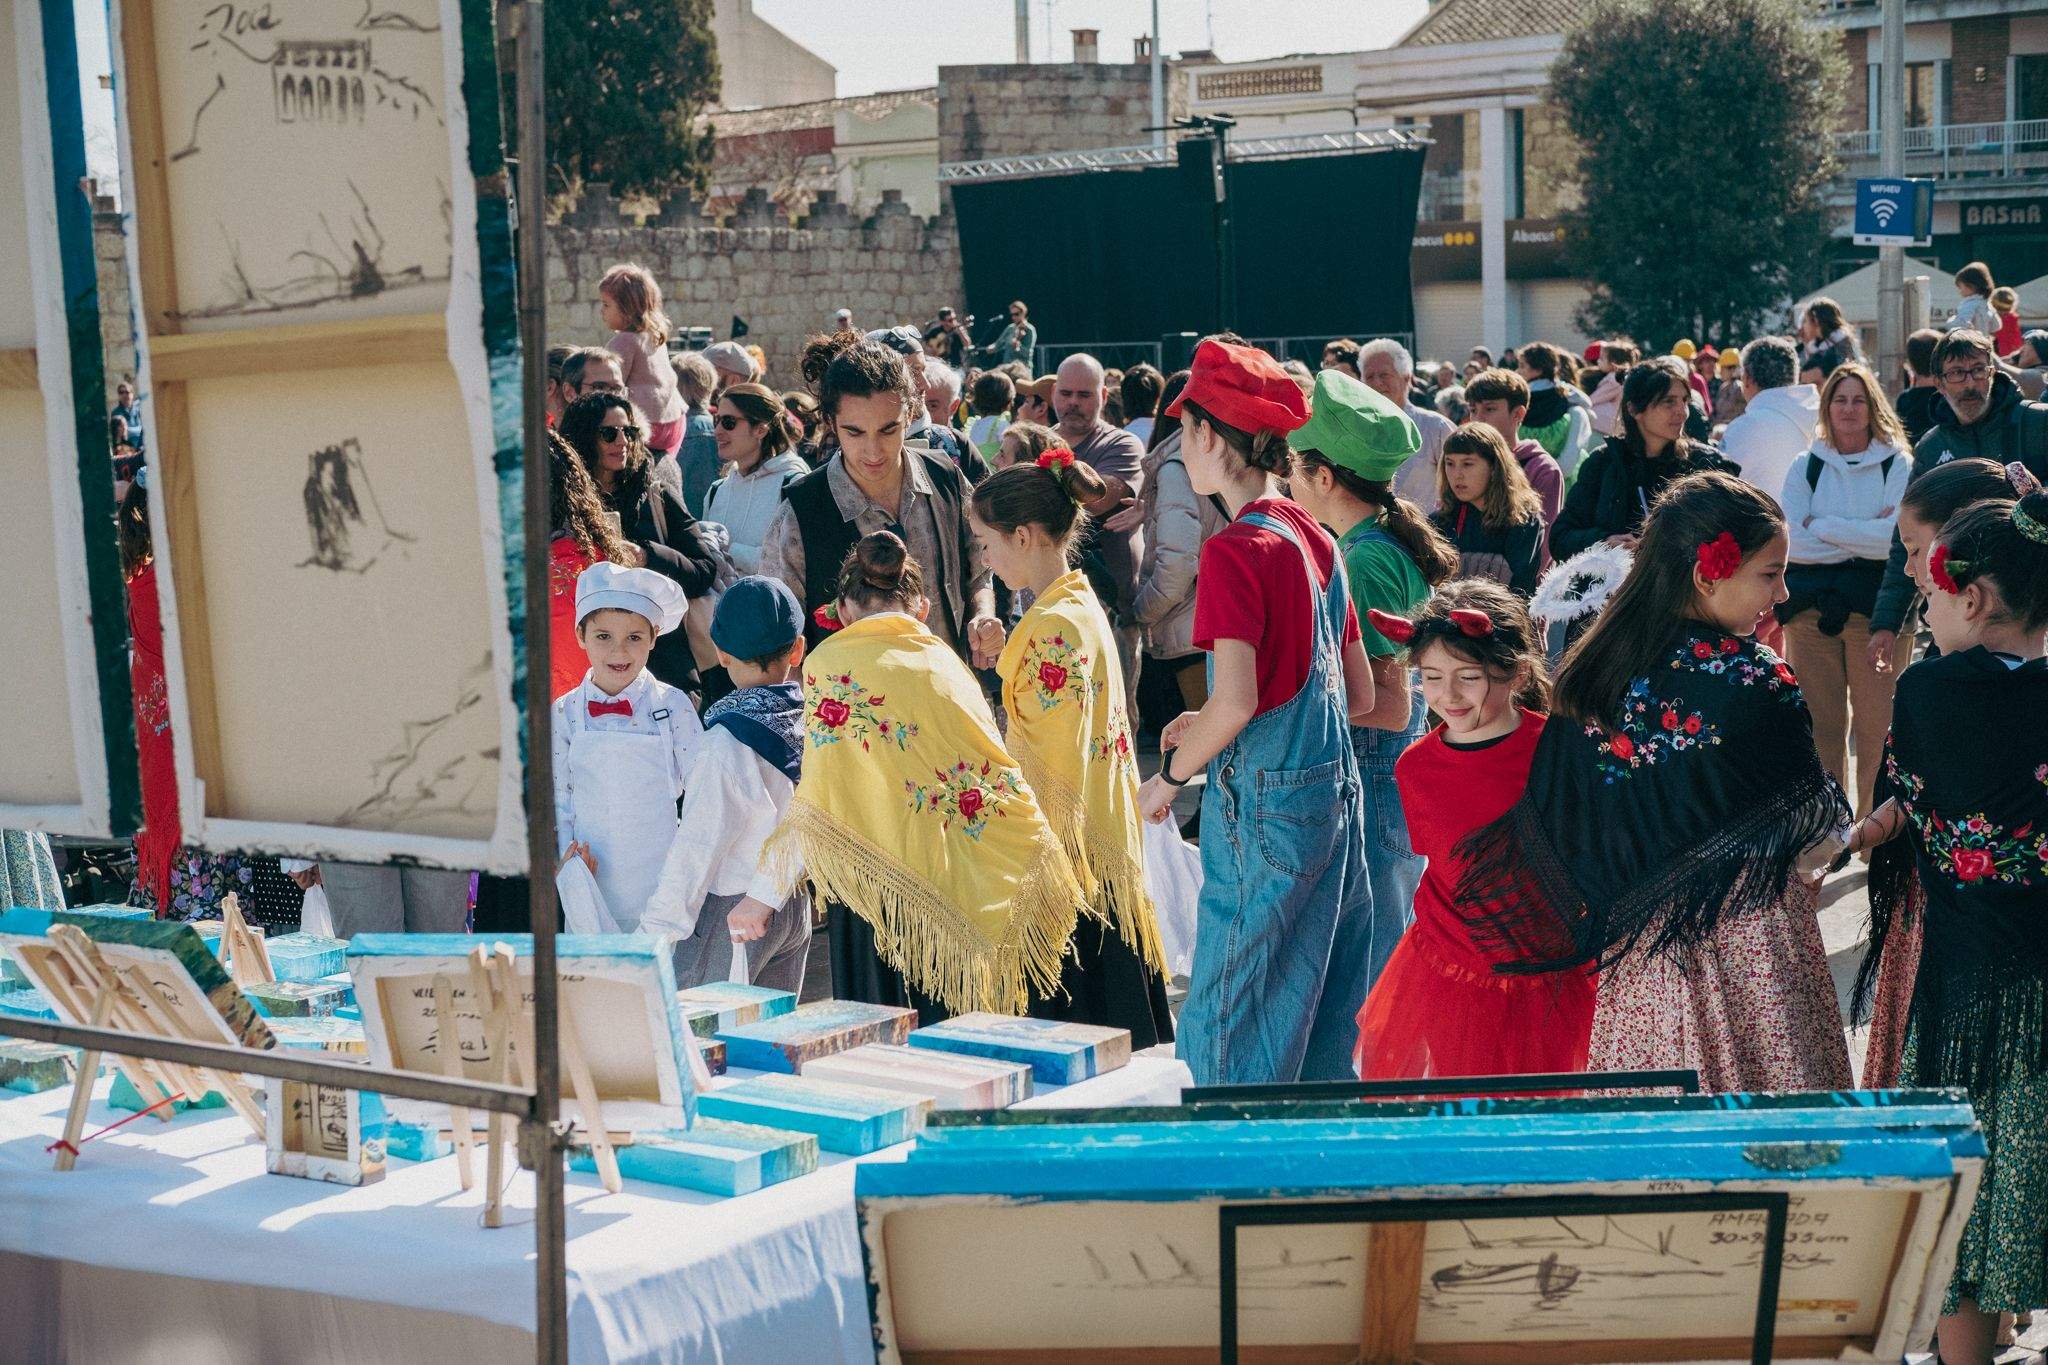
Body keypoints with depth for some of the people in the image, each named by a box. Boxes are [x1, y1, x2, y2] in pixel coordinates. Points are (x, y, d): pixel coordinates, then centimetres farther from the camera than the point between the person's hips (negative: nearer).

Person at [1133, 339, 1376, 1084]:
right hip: (1335, 792, 8)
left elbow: (1236, 702, -21)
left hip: (1263, 805, -8)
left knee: (1231, 1035, 0)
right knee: (1325, 1020, 15)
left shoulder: (1236, 549, -14)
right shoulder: (1315, 539, 10)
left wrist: (1171, 774, -4)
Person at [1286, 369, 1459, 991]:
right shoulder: (1396, 544, 9)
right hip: (1402, 771, 10)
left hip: (1370, 774, -10)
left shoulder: (1364, 561, -20)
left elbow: (1392, 705, -22)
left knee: (1369, 961, 0)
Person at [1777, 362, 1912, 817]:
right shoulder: (1805, 467, 10)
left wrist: (1823, 527, -7)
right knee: (1822, 722, 4)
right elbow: (1791, 540, -3)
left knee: (1876, 724, -4)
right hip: (1812, 606, 2)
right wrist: (1864, 536, -8)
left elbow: (1897, 539, -11)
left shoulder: (1897, 464, 4)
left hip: (1875, 607, -2)